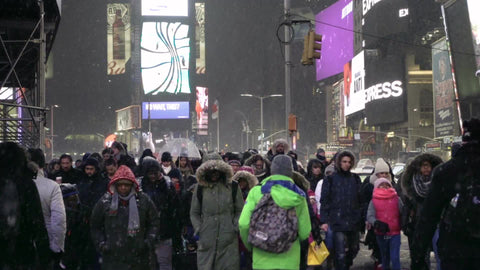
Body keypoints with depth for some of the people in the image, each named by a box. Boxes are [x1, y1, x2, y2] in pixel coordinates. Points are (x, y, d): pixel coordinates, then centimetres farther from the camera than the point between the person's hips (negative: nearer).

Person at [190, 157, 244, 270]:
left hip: (228, 240, -1)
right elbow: (194, 213, 14)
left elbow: (240, 211, 11)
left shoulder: (233, 187, 6)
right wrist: (198, 229, 2)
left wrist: (236, 227, -2)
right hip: (206, 240, 1)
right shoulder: (200, 188, 9)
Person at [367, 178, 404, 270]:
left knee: (395, 257, -9)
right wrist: (376, 223, -30)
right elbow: (370, 216, -10)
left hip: (395, 233, -1)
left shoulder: (396, 199, 4)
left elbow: (403, 212, -4)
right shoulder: (373, 201, 2)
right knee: (385, 257, 17)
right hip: (381, 234, 1)